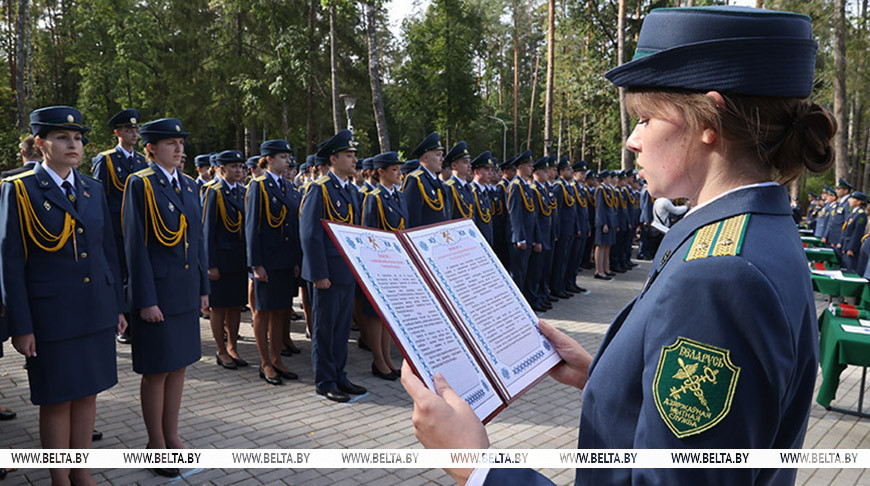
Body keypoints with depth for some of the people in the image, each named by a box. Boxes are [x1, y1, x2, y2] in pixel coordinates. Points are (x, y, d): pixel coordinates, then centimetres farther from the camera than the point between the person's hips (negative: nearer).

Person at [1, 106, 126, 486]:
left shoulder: (93, 189, 9)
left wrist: (118, 307, 10)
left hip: (97, 310, 5)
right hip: (50, 314, -5)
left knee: (87, 393, 13)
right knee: (56, 400, 6)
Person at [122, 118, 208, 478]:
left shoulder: (190, 186, 11)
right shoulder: (140, 184, -8)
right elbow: (135, 244, -12)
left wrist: (203, 288, 11)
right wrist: (146, 300, -15)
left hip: (187, 292, 6)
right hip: (156, 291, -6)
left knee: (179, 366, 13)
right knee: (156, 370, 4)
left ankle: (172, 436, 27)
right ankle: (156, 444, 19)